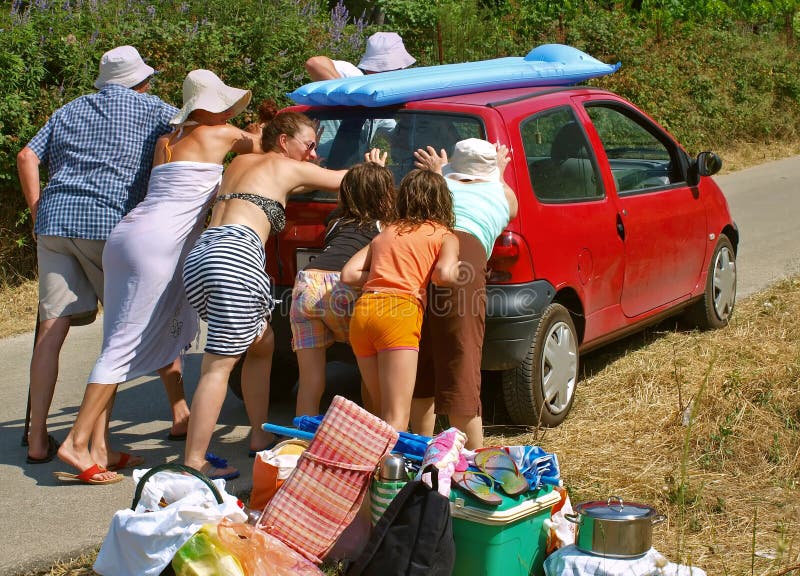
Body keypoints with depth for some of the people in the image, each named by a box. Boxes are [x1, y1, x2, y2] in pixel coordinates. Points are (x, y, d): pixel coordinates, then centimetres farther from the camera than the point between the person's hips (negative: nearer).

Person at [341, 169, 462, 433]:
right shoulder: (445, 236, 12)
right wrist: (459, 271, 12)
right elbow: (443, 274, -8)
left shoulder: (385, 233, 26)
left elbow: (348, 274, 16)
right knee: (396, 420, -10)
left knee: (381, 410, 18)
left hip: (363, 311, 5)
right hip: (398, 314, -5)